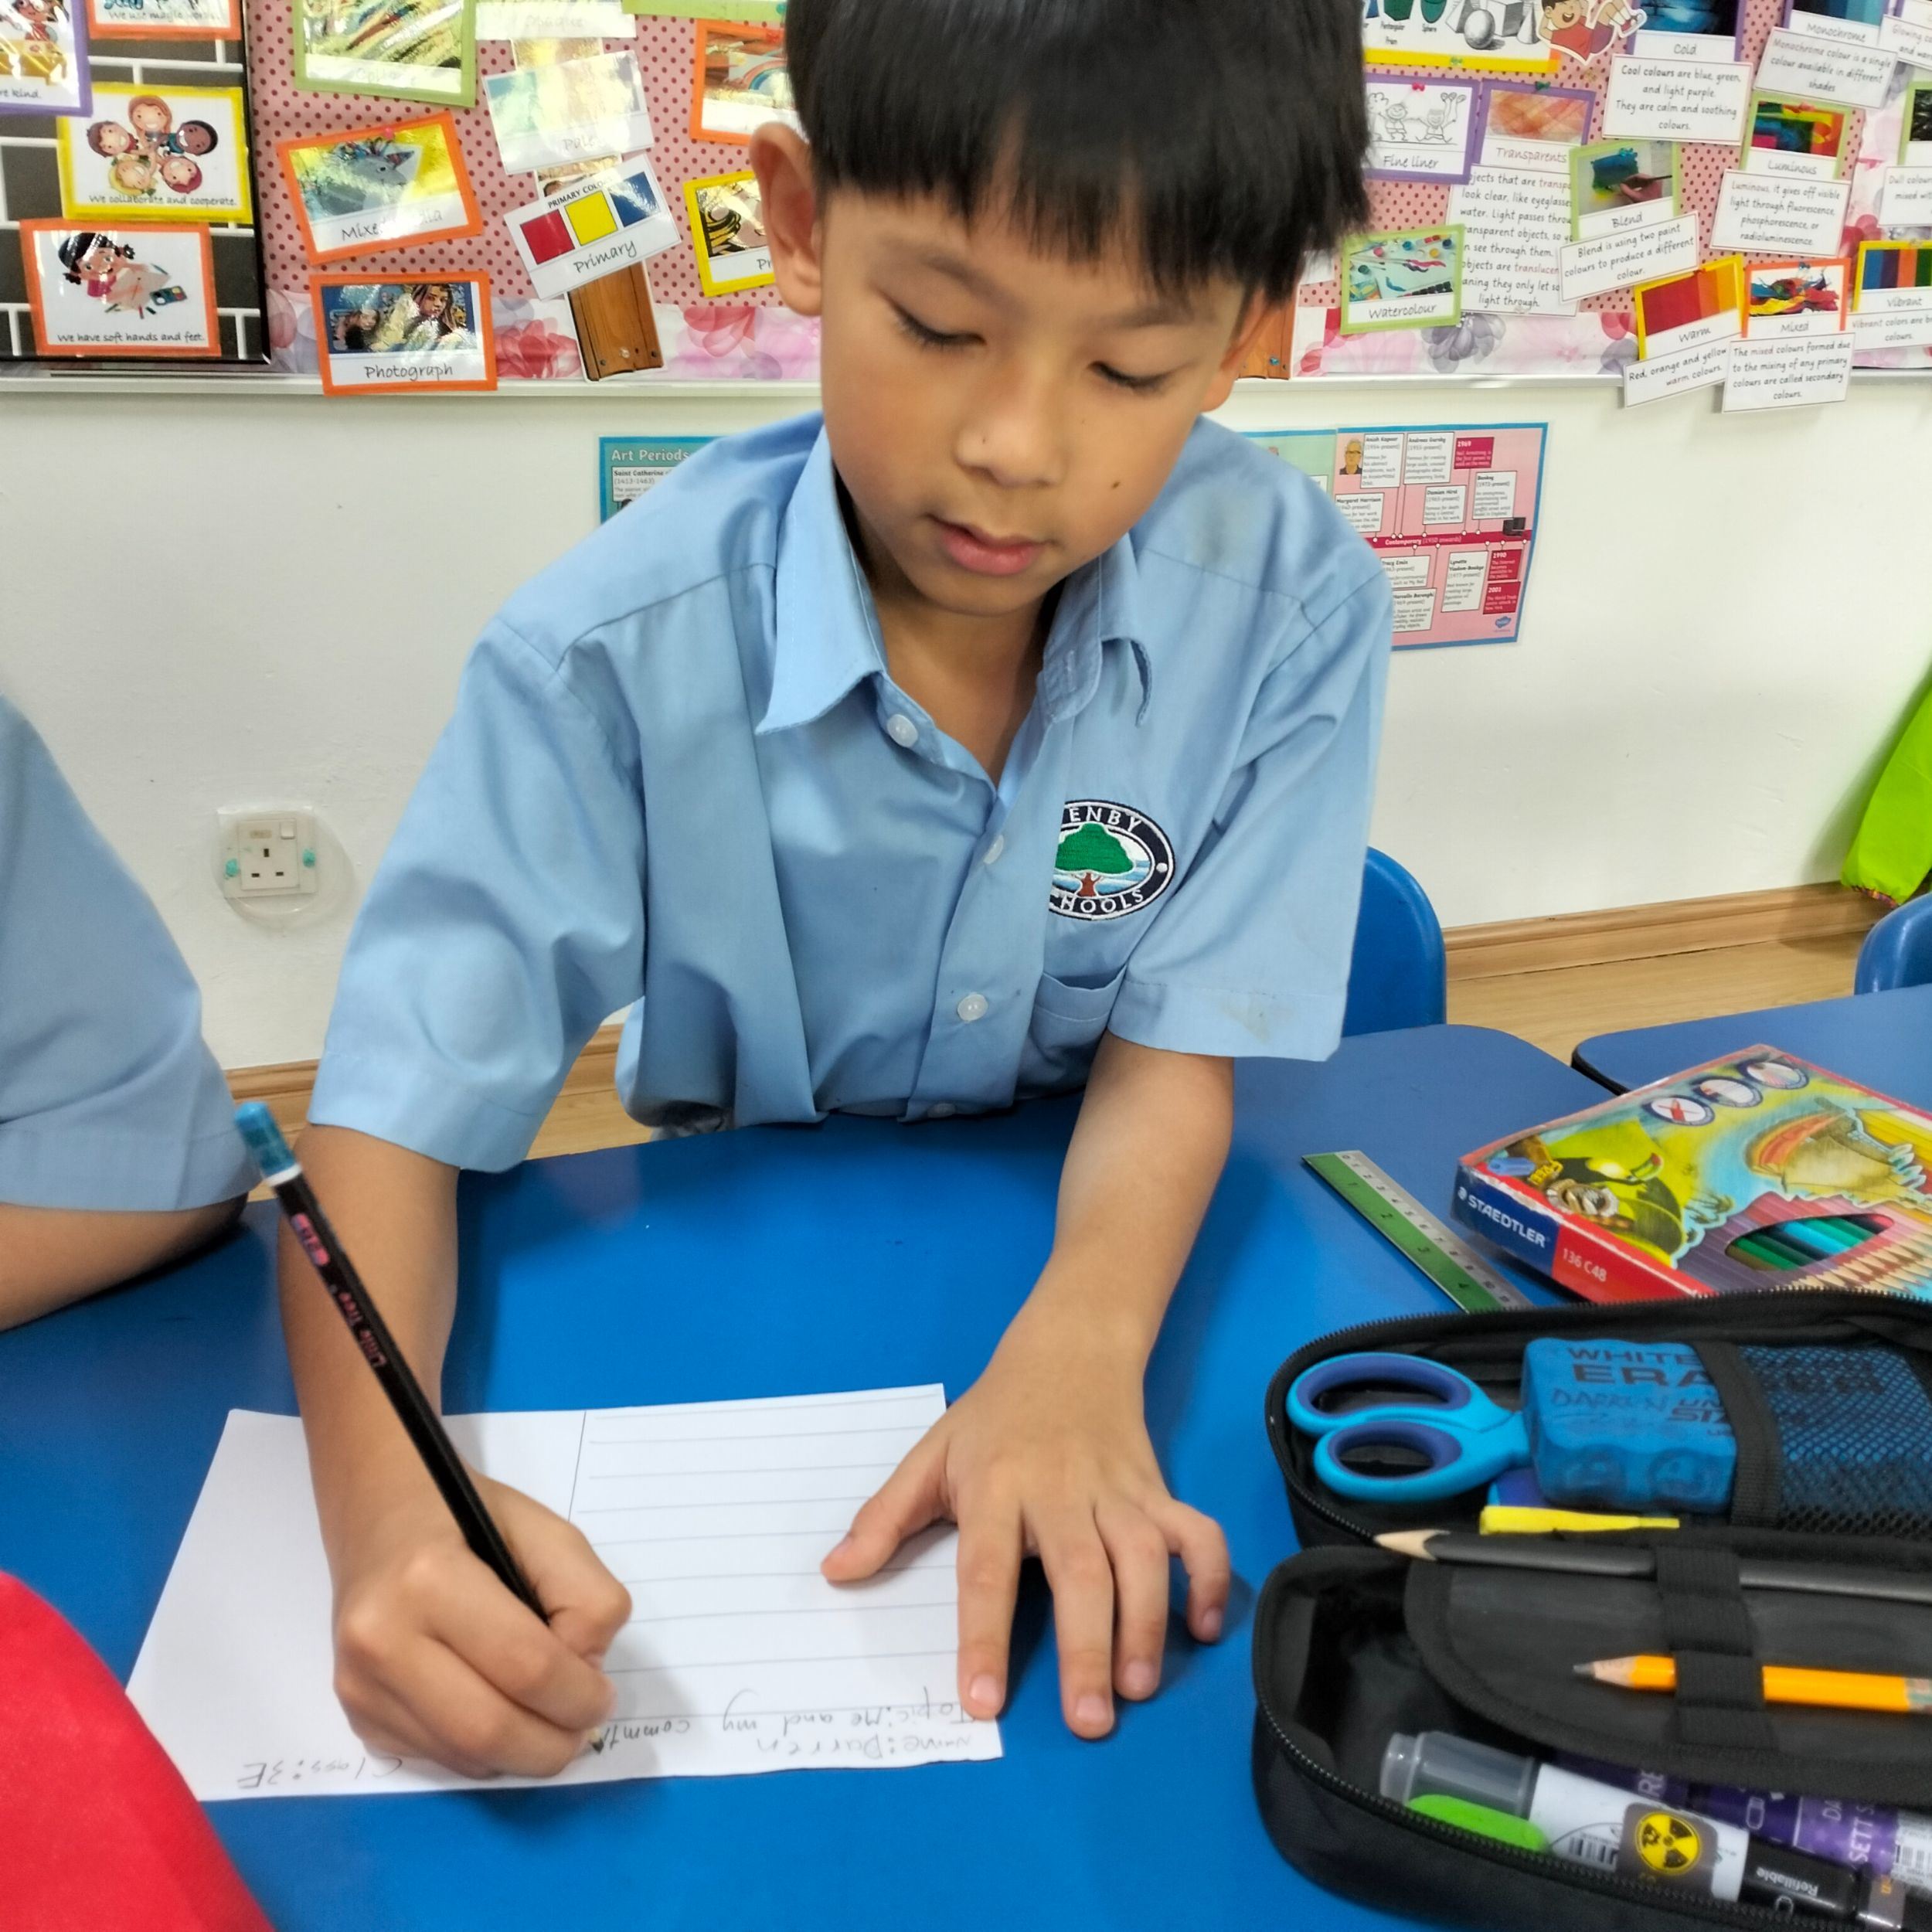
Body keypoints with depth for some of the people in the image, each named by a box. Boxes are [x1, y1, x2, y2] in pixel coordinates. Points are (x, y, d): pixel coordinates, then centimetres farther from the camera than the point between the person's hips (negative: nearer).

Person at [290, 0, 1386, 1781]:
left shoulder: (1291, 606, -18)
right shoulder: (621, 653, -23)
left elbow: (1176, 1053, -16)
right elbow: (401, 1104, -20)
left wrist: (1079, 1348, -36)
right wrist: (385, 1495, -38)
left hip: (1121, 1251, 2)